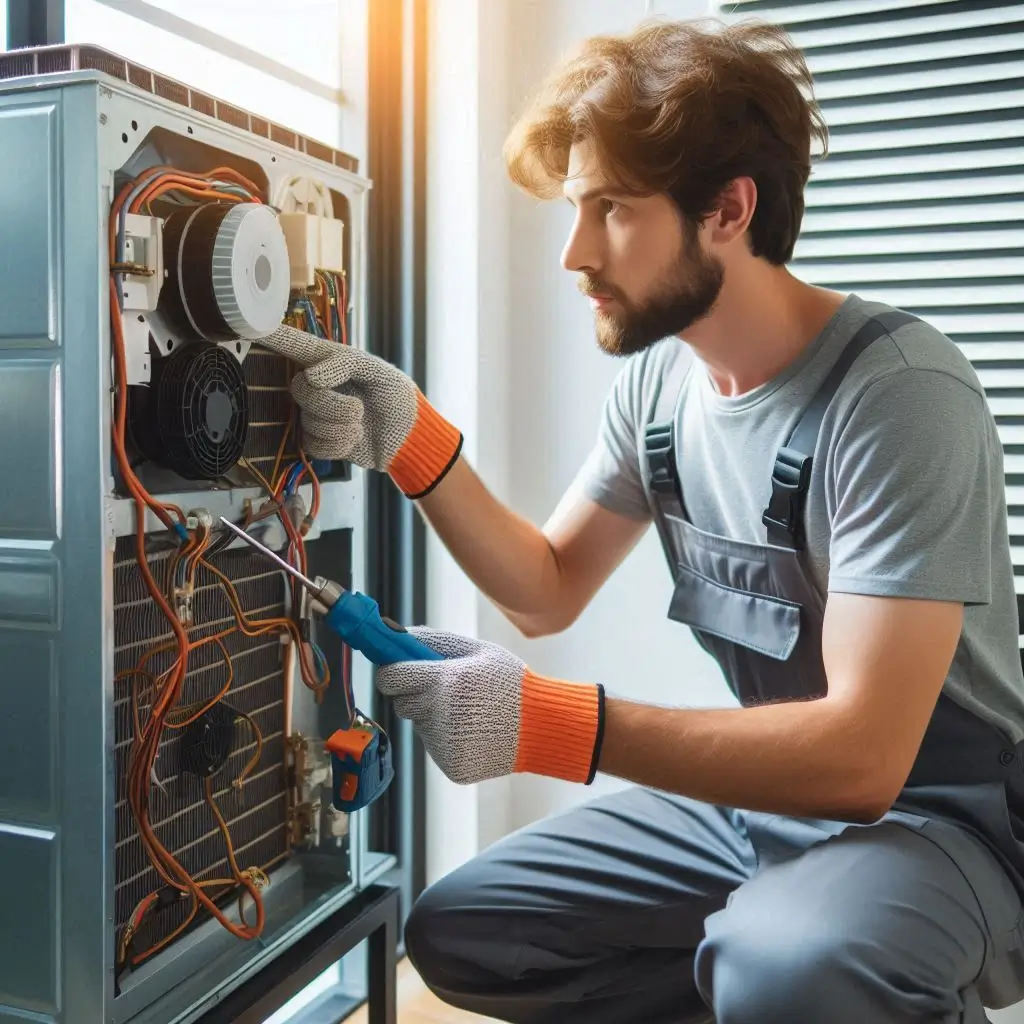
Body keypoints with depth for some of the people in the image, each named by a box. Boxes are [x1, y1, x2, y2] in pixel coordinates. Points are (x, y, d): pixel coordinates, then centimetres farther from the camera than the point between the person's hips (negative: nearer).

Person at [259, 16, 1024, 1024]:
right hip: (761, 788, 7)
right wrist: (412, 443, -9)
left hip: (941, 816, -6)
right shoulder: (657, 375, -1)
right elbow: (547, 591, 5)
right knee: (455, 933, 1)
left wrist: (549, 722, -35)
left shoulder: (898, 392, -23)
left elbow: (862, 752, -28)